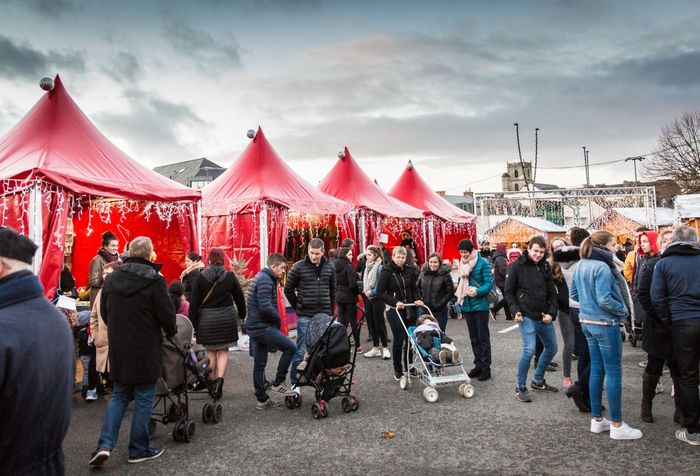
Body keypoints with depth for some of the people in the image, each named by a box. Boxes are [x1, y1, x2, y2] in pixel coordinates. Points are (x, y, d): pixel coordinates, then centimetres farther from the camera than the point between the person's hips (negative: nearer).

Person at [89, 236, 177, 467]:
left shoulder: (112, 278, 2)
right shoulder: (154, 280, -16)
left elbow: (104, 312, 12)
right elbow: (167, 314, -13)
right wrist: (171, 332, 8)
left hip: (118, 349, 5)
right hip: (146, 350, -5)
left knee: (119, 396, 20)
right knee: (143, 400, 8)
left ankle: (105, 444, 9)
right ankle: (139, 450, 18)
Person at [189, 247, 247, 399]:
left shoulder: (200, 277, -4)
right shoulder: (230, 276, -3)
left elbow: (193, 303, -5)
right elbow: (240, 299, 4)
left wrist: (193, 324, 2)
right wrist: (242, 316, 19)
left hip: (206, 320, 0)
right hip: (227, 319, 0)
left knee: (211, 352, 13)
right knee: (223, 350, 9)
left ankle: (212, 383, 18)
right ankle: (220, 379, -9)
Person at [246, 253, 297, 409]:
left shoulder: (261, 277, 18)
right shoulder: (265, 280, -15)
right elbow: (265, 306, -25)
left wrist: (275, 319, 8)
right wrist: (278, 319, -9)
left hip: (255, 326, 11)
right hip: (263, 327, -11)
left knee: (259, 364, 13)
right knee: (290, 347, -10)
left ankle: (262, 399, 20)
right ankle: (277, 384, -2)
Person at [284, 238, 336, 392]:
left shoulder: (329, 268, 6)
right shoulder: (298, 267, -5)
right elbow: (288, 289, 2)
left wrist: (330, 311, 14)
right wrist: (298, 307, 4)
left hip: (324, 316, 4)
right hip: (305, 316, -3)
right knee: (301, 350, 1)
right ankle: (295, 383, 12)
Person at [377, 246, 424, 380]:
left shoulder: (408, 271, 9)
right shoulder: (386, 272, -6)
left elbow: (414, 288, 18)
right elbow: (380, 293, -9)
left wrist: (417, 299, -1)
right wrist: (395, 302, -18)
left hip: (409, 309, 5)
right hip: (394, 310, -5)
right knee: (399, 339, -5)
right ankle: (398, 370, 10)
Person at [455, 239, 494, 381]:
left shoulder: (483, 263, -10)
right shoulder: (462, 264, 9)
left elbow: (489, 283, -14)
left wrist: (477, 291, -30)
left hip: (480, 305, -6)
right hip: (467, 305, 6)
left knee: (483, 337, 1)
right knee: (473, 338, 13)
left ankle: (486, 367, 10)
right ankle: (478, 365, 22)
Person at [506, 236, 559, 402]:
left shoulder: (546, 267, 6)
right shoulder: (517, 267, -7)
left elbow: (552, 293, 8)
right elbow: (509, 291, -3)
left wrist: (551, 313, -5)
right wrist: (515, 311, -13)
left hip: (544, 317, 6)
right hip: (527, 317, -6)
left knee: (552, 349, 15)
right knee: (529, 350, -15)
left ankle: (538, 381, 35)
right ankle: (520, 388, 2)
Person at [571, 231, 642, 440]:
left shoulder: (581, 265, 8)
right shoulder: (602, 267, -19)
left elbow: (574, 294, 14)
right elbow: (604, 300, -23)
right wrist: (624, 310, -9)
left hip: (587, 321, 9)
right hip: (605, 323, -9)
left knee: (596, 370, 14)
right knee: (614, 373, 1)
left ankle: (597, 420, 23)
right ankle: (617, 426, 10)